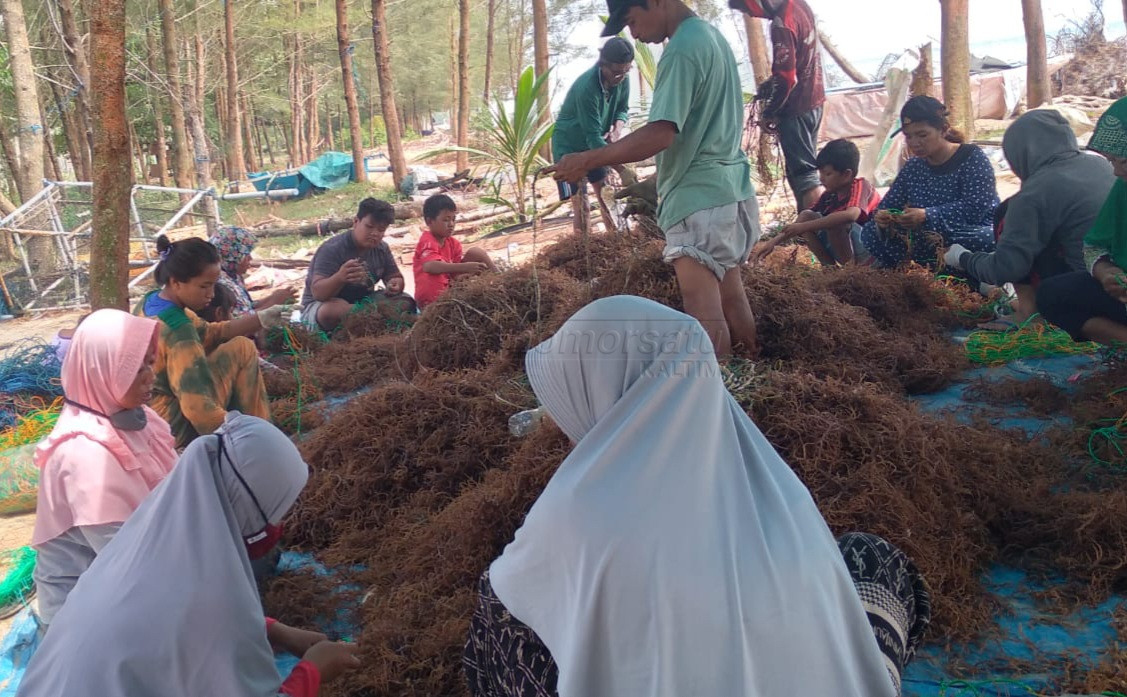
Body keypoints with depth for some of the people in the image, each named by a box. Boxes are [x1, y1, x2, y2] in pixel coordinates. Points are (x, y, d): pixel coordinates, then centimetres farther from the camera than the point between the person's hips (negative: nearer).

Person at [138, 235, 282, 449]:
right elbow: (199, 408, -32)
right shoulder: (177, 329, -26)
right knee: (242, 349, -7)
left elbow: (208, 333, 11)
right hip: (177, 427, -9)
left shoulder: (151, 302, 3)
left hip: (150, 413, 10)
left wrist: (261, 319, 1)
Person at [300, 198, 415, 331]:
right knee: (335, 308, -41)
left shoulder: (382, 249, -1)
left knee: (406, 302, -9)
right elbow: (317, 293, -31)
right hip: (321, 305, -6)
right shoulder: (332, 249, -22)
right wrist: (339, 278, -53)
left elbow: (396, 277, 5)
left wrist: (395, 285, -22)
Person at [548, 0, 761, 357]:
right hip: (731, 189, 10)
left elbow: (661, 134, -25)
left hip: (699, 197, -10)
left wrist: (586, 161, -20)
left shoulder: (681, 49, -16)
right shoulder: (712, 35, 15)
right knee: (730, 295, 17)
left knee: (703, 309, -9)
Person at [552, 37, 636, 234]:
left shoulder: (622, 79, -15)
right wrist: (622, 170, -39)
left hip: (596, 144, 6)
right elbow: (593, 137, -34)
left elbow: (623, 108, 4)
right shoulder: (586, 88, -34)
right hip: (569, 146, -6)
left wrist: (617, 128, -20)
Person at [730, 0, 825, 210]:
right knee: (805, 167, 16)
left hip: (797, 107, -10)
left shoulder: (782, 24, -23)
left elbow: (786, 78, -24)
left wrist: (770, 111, -10)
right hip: (813, 99, 10)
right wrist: (770, 83, 11)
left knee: (802, 173, -5)